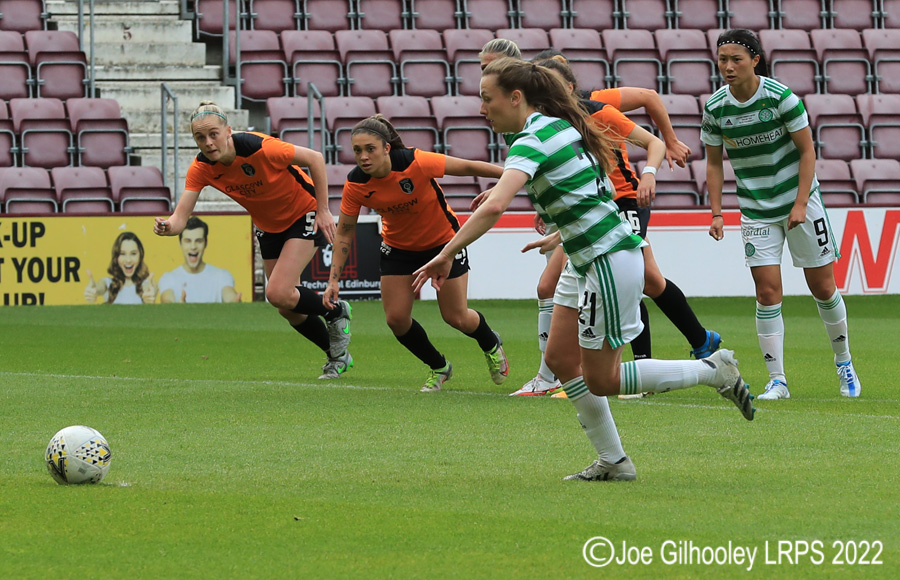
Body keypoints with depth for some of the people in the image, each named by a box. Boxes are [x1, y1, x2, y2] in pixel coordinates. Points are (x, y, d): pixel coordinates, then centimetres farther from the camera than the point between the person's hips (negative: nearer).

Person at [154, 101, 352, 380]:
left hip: (304, 215, -6)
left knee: (278, 294, -20)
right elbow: (181, 217, -24)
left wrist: (323, 210, -19)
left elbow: (315, 158, -21)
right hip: (269, 228, 6)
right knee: (289, 309, 8)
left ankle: (336, 312, 8)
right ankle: (338, 357, 31)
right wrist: (167, 226, -48)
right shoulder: (201, 168, -19)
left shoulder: (259, 148, -33)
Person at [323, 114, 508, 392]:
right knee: (396, 318, -6)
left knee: (456, 317, 0)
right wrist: (334, 280, -12)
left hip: (443, 241, -3)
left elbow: (468, 167, -21)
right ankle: (438, 367, 21)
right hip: (398, 248, 3)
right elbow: (344, 233, -8)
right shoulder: (355, 185, -21)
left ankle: (491, 344, 35)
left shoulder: (415, 163, -32)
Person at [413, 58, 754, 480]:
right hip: (587, 260, 10)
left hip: (609, 262, -10)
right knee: (561, 359, 11)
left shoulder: (531, 141, -19)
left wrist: (446, 254, -30)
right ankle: (612, 462, 15)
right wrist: (562, 234, 28)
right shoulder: (557, 127, 10)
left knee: (601, 380, -1)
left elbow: (495, 206, -33)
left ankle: (713, 370, 5)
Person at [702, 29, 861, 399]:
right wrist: (716, 213, -2)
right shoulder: (715, 108, -7)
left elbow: (807, 150, -8)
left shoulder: (781, 97, -16)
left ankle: (844, 362, 25)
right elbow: (714, 163, 5)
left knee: (822, 287, 4)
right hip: (756, 211, 2)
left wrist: (800, 204, -14)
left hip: (799, 204, -2)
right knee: (767, 293, -7)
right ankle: (777, 381, -3)